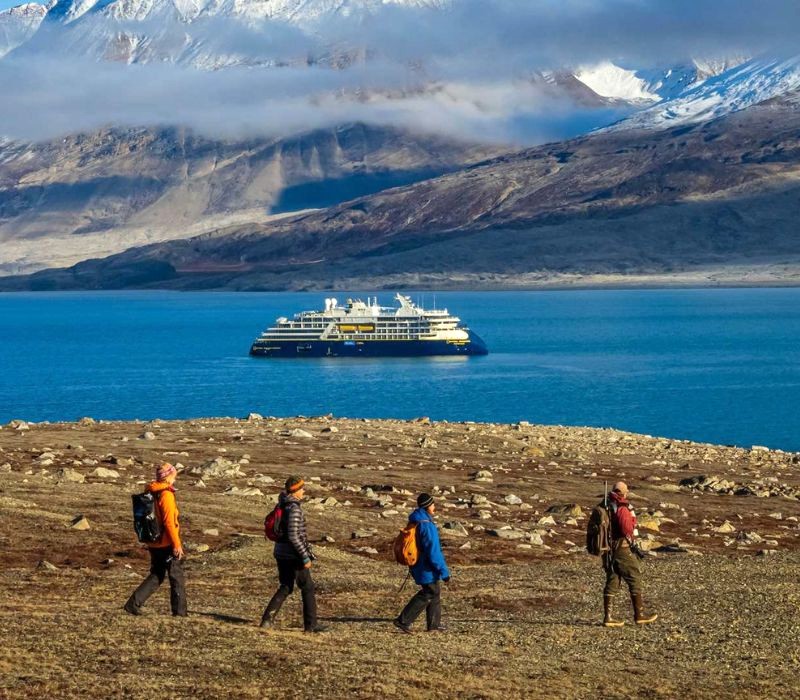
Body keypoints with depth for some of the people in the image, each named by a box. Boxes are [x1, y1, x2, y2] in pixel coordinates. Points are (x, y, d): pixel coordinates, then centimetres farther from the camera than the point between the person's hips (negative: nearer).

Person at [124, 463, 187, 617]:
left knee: (156, 576, 16)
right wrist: (177, 544, -18)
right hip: (167, 544, -8)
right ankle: (179, 611, 12)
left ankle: (133, 604, 7)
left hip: (154, 543, 8)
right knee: (177, 577, 6)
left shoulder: (150, 493, 8)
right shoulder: (166, 495, -17)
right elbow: (169, 522, -22)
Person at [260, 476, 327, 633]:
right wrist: (305, 557, -21)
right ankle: (311, 624, 13)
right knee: (308, 587, 6)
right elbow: (293, 536, -24)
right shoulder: (294, 508, -19)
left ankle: (268, 619, 6)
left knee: (285, 587, 16)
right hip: (293, 554, -8)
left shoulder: (282, 505, 9)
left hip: (280, 552, 8)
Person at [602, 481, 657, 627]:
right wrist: (632, 515, -7)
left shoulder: (607, 507, 10)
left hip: (609, 549, 8)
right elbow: (627, 529, -22)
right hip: (623, 549, -8)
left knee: (612, 582, 8)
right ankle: (639, 615, 4)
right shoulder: (622, 508, -15)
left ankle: (608, 617, 5)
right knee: (635, 579, 2)